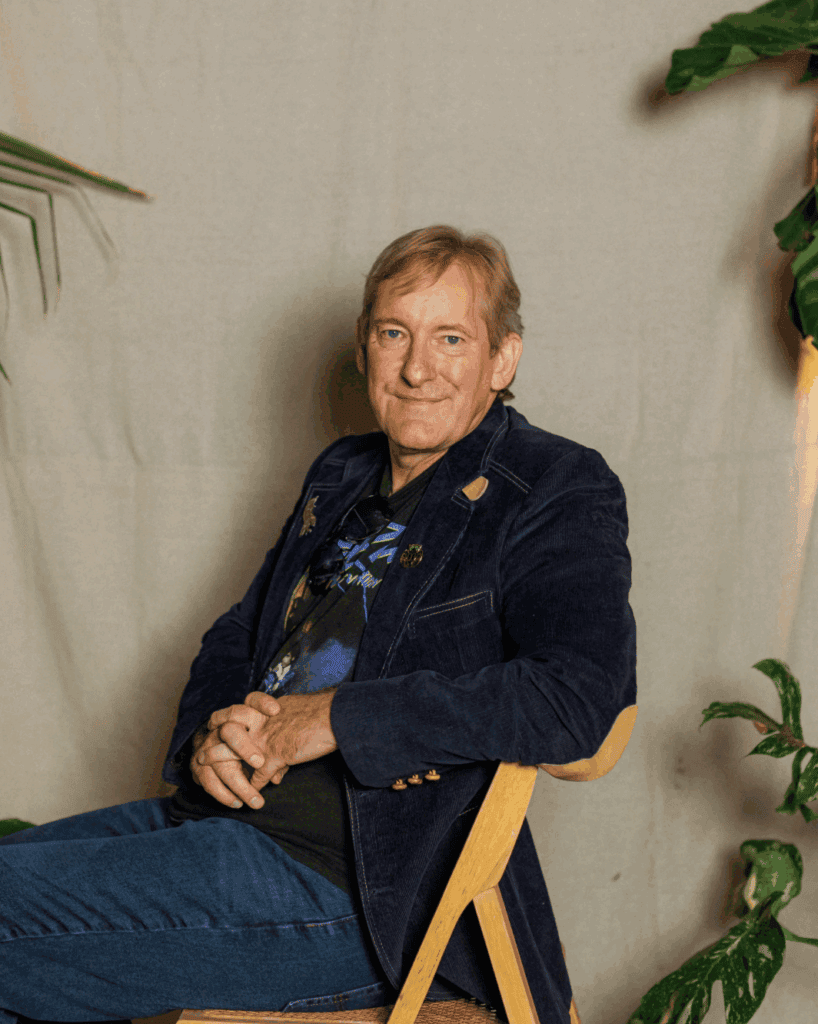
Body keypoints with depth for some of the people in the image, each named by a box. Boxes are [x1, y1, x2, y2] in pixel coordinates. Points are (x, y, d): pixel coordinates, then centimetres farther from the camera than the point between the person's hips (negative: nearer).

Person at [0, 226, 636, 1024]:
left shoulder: (559, 493, -6)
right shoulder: (344, 476, 16)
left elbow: (578, 697, -22)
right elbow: (238, 637, 23)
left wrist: (337, 717, -19)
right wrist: (206, 736, -2)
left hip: (356, 884, -8)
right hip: (225, 809, 8)